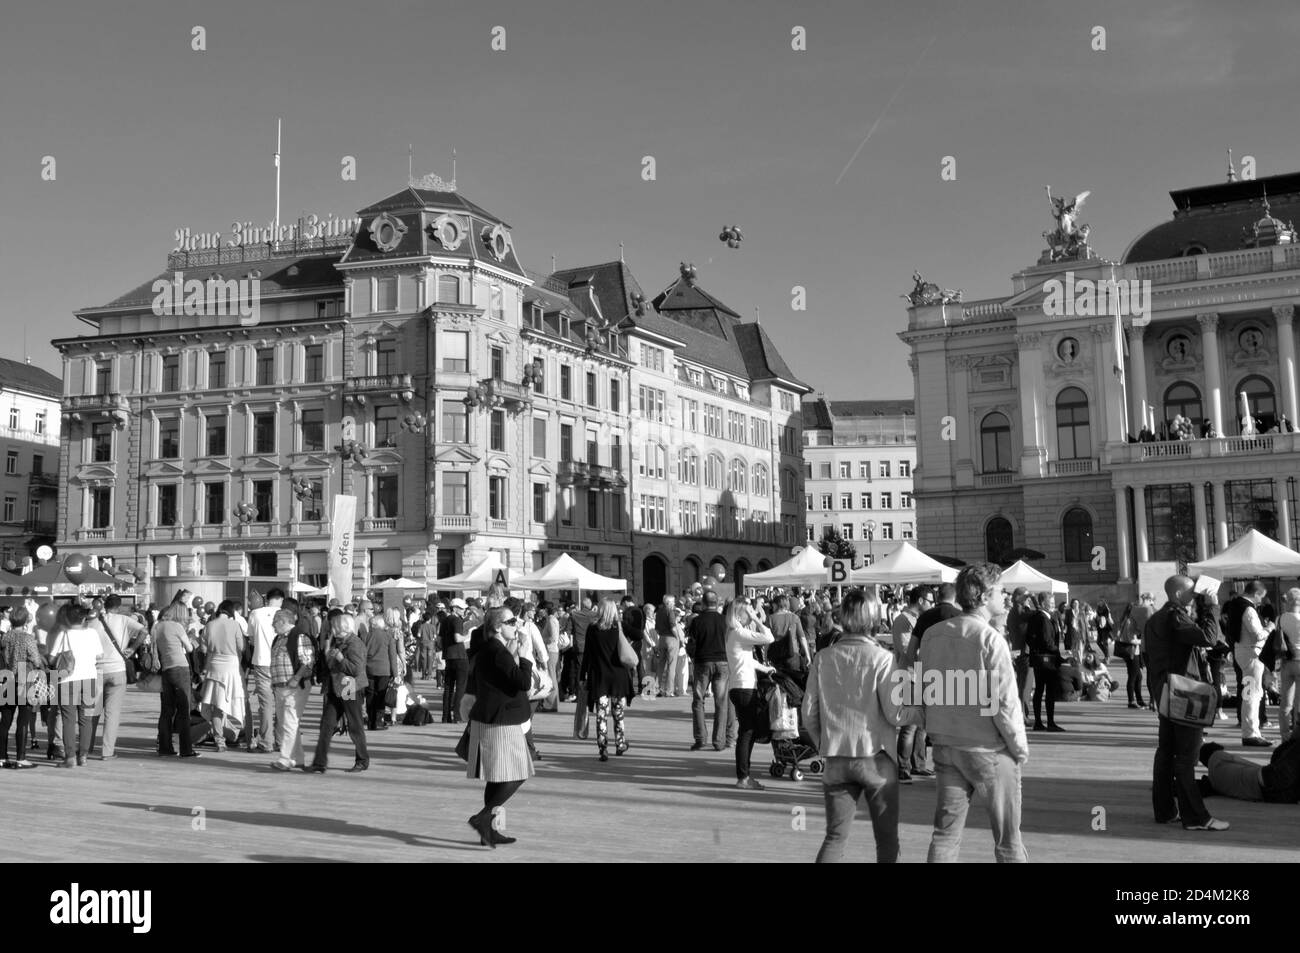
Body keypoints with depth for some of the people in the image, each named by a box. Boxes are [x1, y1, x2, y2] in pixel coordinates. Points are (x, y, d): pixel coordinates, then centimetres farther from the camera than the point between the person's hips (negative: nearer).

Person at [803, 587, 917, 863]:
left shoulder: (822, 658, 0)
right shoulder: (881, 658, -11)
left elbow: (809, 714, 1)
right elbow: (895, 714, -14)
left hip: (836, 760, 3)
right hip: (875, 758, -3)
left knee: (835, 837, 11)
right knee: (887, 839, 12)